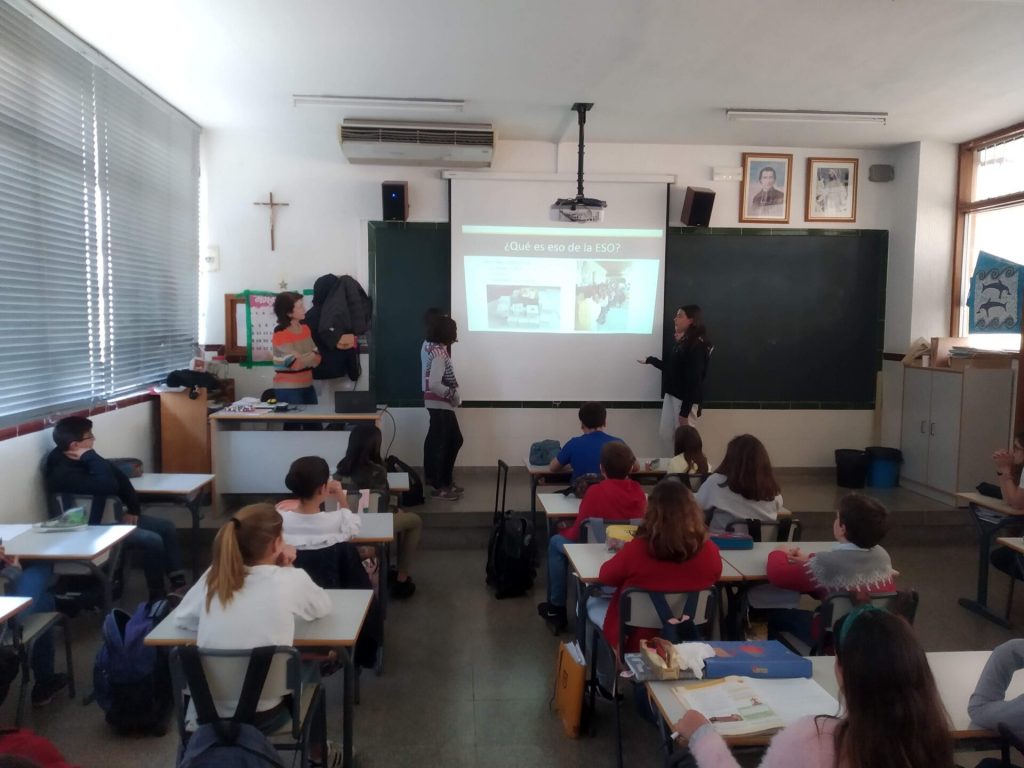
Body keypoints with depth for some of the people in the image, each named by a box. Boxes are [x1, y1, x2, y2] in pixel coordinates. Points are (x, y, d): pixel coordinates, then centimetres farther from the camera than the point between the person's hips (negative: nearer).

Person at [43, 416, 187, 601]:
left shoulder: (84, 459, 3)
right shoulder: (63, 473, -27)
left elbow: (120, 478, 11)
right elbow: (109, 486, -37)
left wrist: (133, 509, 4)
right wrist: (90, 456, -27)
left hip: (110, 515, 10)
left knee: (166, 527, 4)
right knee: (153, 541, -23)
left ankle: (178, 583, 8)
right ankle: (157, 594, -5)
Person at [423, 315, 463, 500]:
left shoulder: (436, 348, 9)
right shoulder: (439, 354, -21)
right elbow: (434, 384, -29)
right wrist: (453, 394, -17)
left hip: (441, 404, 10)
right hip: (440, 405, -10)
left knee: (455, 440, 17)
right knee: (441, 443, -2)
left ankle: (444, 481, 25)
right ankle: (439, 487, 8)